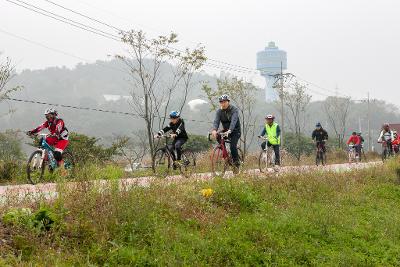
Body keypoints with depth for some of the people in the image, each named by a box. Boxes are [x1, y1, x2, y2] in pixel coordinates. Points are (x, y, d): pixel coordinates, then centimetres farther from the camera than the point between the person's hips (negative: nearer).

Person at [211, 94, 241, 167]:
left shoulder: (234, 110, -19)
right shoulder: (219, 111, -6)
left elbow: (234, 121, -35)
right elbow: (216, 121, -21)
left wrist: (229, 130, -53)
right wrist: (214, 130, -43)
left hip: (235, 131, -4)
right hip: (225, 130, 4)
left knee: (233, 146, -25)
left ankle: (236, 161, -2)